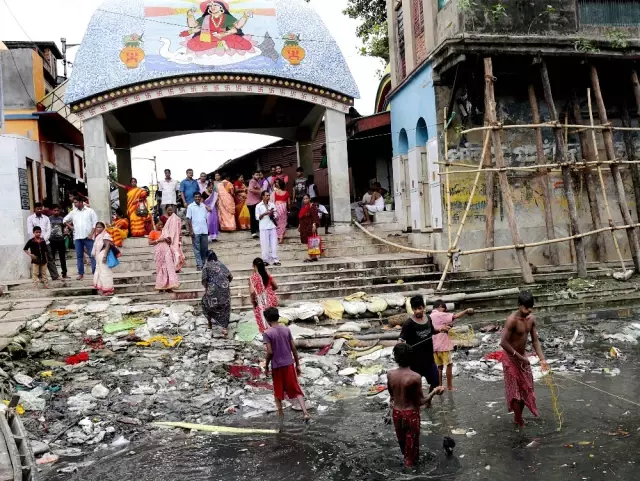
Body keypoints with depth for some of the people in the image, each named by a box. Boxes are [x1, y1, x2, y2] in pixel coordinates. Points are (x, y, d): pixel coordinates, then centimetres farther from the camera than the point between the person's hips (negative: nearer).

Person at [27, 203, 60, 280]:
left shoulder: (46, 218, 12)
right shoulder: (30, 218, 3)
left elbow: (49, 230, 5)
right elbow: (30, 231, -5)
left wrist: (44, 239, -10)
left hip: (46, 242, 3)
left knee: (50, 259, 3)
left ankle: (55, 276, 4)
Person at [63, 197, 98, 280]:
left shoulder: (90, 211, 0)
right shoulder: (73, 212, 11)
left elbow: (95, 223, -3)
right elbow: (65, 220, 24)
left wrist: (91, 234, -11)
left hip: (88, 237, -4)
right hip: (77, 237, 4)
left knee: (92, 255, -5)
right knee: (79, 256, 6)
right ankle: (81, 273, 12)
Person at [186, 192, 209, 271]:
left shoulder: (204, 206, 13)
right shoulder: (190, 206, 1)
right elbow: (188, 219, -2)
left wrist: (208, 229, 12)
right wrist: (191, 231, -9)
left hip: (204, 231, 4)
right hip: (195, 231, -4)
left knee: (205, 248, 7)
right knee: (197, 249, -1)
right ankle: (199, 264, 2)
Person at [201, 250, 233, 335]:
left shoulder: (207, 266, 3)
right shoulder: (221, 264, 14)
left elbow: (204, 279, -7)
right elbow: (230, 277, 8)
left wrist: (206, 287, 12)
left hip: (213, 290, -3)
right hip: (225, 289, 3)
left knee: (206, 302, 26)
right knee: (225, 308, 13)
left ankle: (210, 323, 32)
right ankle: (224, 328, 1)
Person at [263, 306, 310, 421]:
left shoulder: (267, 333, -12)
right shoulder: (286, 329, 1)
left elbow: (270, 352, -15)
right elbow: (294, 348, 2)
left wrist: (266, 366, -1)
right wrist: (297, 364, 10)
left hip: (277, 366, -3)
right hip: (289, 364, 3)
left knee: (278, 392, 14)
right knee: (296, 390, 7)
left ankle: (280, 415, 22)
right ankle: (305, 413, -4)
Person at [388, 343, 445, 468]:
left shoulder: (390, 374, -13)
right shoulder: (415, 377, -25)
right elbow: (420, 402, -17)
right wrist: (434, 391, -8)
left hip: (396, 412, 4)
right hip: (411, 413, -4)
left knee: (401, 438, 27)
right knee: (411, 440, 19)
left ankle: (405, 456, 50)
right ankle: (410, 462, 35)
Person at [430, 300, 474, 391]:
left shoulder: (430, 317, 12)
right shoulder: (440, 315, -11)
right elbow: (456, 316, -18)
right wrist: (467, 311, -9)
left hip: (434, 346, 7)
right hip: (443, 345, -7)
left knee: (439, 367, 13)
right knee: (449, 365, 5)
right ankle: (449, 386, 10)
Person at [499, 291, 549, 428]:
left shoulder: (532, 319, -5)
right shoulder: (512, 320, -27)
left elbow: (535, 340, 0)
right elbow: (504, 342, -27)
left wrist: (542, 359, -10)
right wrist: (519, 357, -23)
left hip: (523, 357, 7)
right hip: (511, 359, -7)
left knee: (526, 388, 16)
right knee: (515, 390, 3)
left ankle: (519, 417, 32)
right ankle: (519, 420, 17)